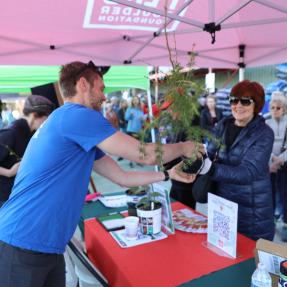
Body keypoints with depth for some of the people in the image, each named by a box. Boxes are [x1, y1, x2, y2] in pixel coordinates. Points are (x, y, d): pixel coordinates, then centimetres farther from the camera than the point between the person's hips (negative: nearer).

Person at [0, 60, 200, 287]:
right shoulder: (77, 115, -18)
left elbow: (122, 177, 14)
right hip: (23, 247, -9)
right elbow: (145, 155, -15)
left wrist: (168, 175, 15)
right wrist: (184, 147, 3)